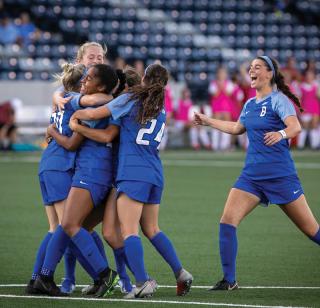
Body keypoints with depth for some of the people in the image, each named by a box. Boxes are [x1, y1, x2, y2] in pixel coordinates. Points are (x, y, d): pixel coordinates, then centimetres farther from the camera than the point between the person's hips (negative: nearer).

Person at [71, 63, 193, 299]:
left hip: (133, 173, -7)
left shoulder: (131, 99, -1)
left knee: (129, 230, -11)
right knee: (152, 229, 20)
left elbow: (93, 114, -3)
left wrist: (75, 115, 18)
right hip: (155, 174, 7)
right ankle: (181, 273, 15)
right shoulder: (161, 110, 18)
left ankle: (143, 281, -23)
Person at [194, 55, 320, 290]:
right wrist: (208, 121, 36)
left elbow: (296, 127, -25)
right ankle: (229, 280, -2)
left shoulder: (278, 99, -9)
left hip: (280, 175, -6)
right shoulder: (250, 104, 13)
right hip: (252, 175, 6)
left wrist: (281, 134, -45)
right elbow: (237, 128, 32)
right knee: (227, 220, -9)